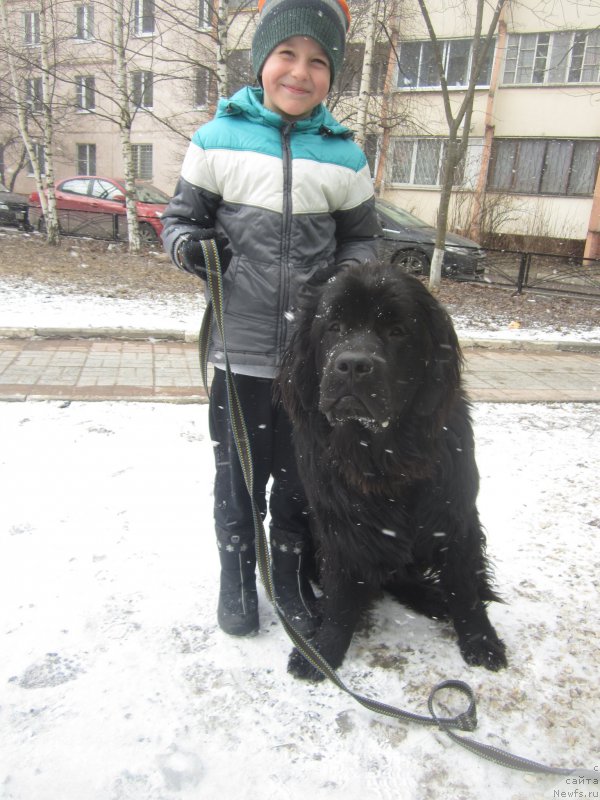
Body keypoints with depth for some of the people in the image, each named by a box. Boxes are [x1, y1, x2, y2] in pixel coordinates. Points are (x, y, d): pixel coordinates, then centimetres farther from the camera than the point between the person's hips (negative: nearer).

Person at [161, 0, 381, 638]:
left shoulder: (344, 155, 3)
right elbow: (179, 216, 7)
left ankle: (292, 578, 36)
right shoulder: (218, 139, 0)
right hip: (240, 347, -1)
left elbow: (362, 237, 13)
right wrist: (189, 246, -15)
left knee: (300, 476, 14)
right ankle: (237, 576, 36)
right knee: (237, 473, 12)